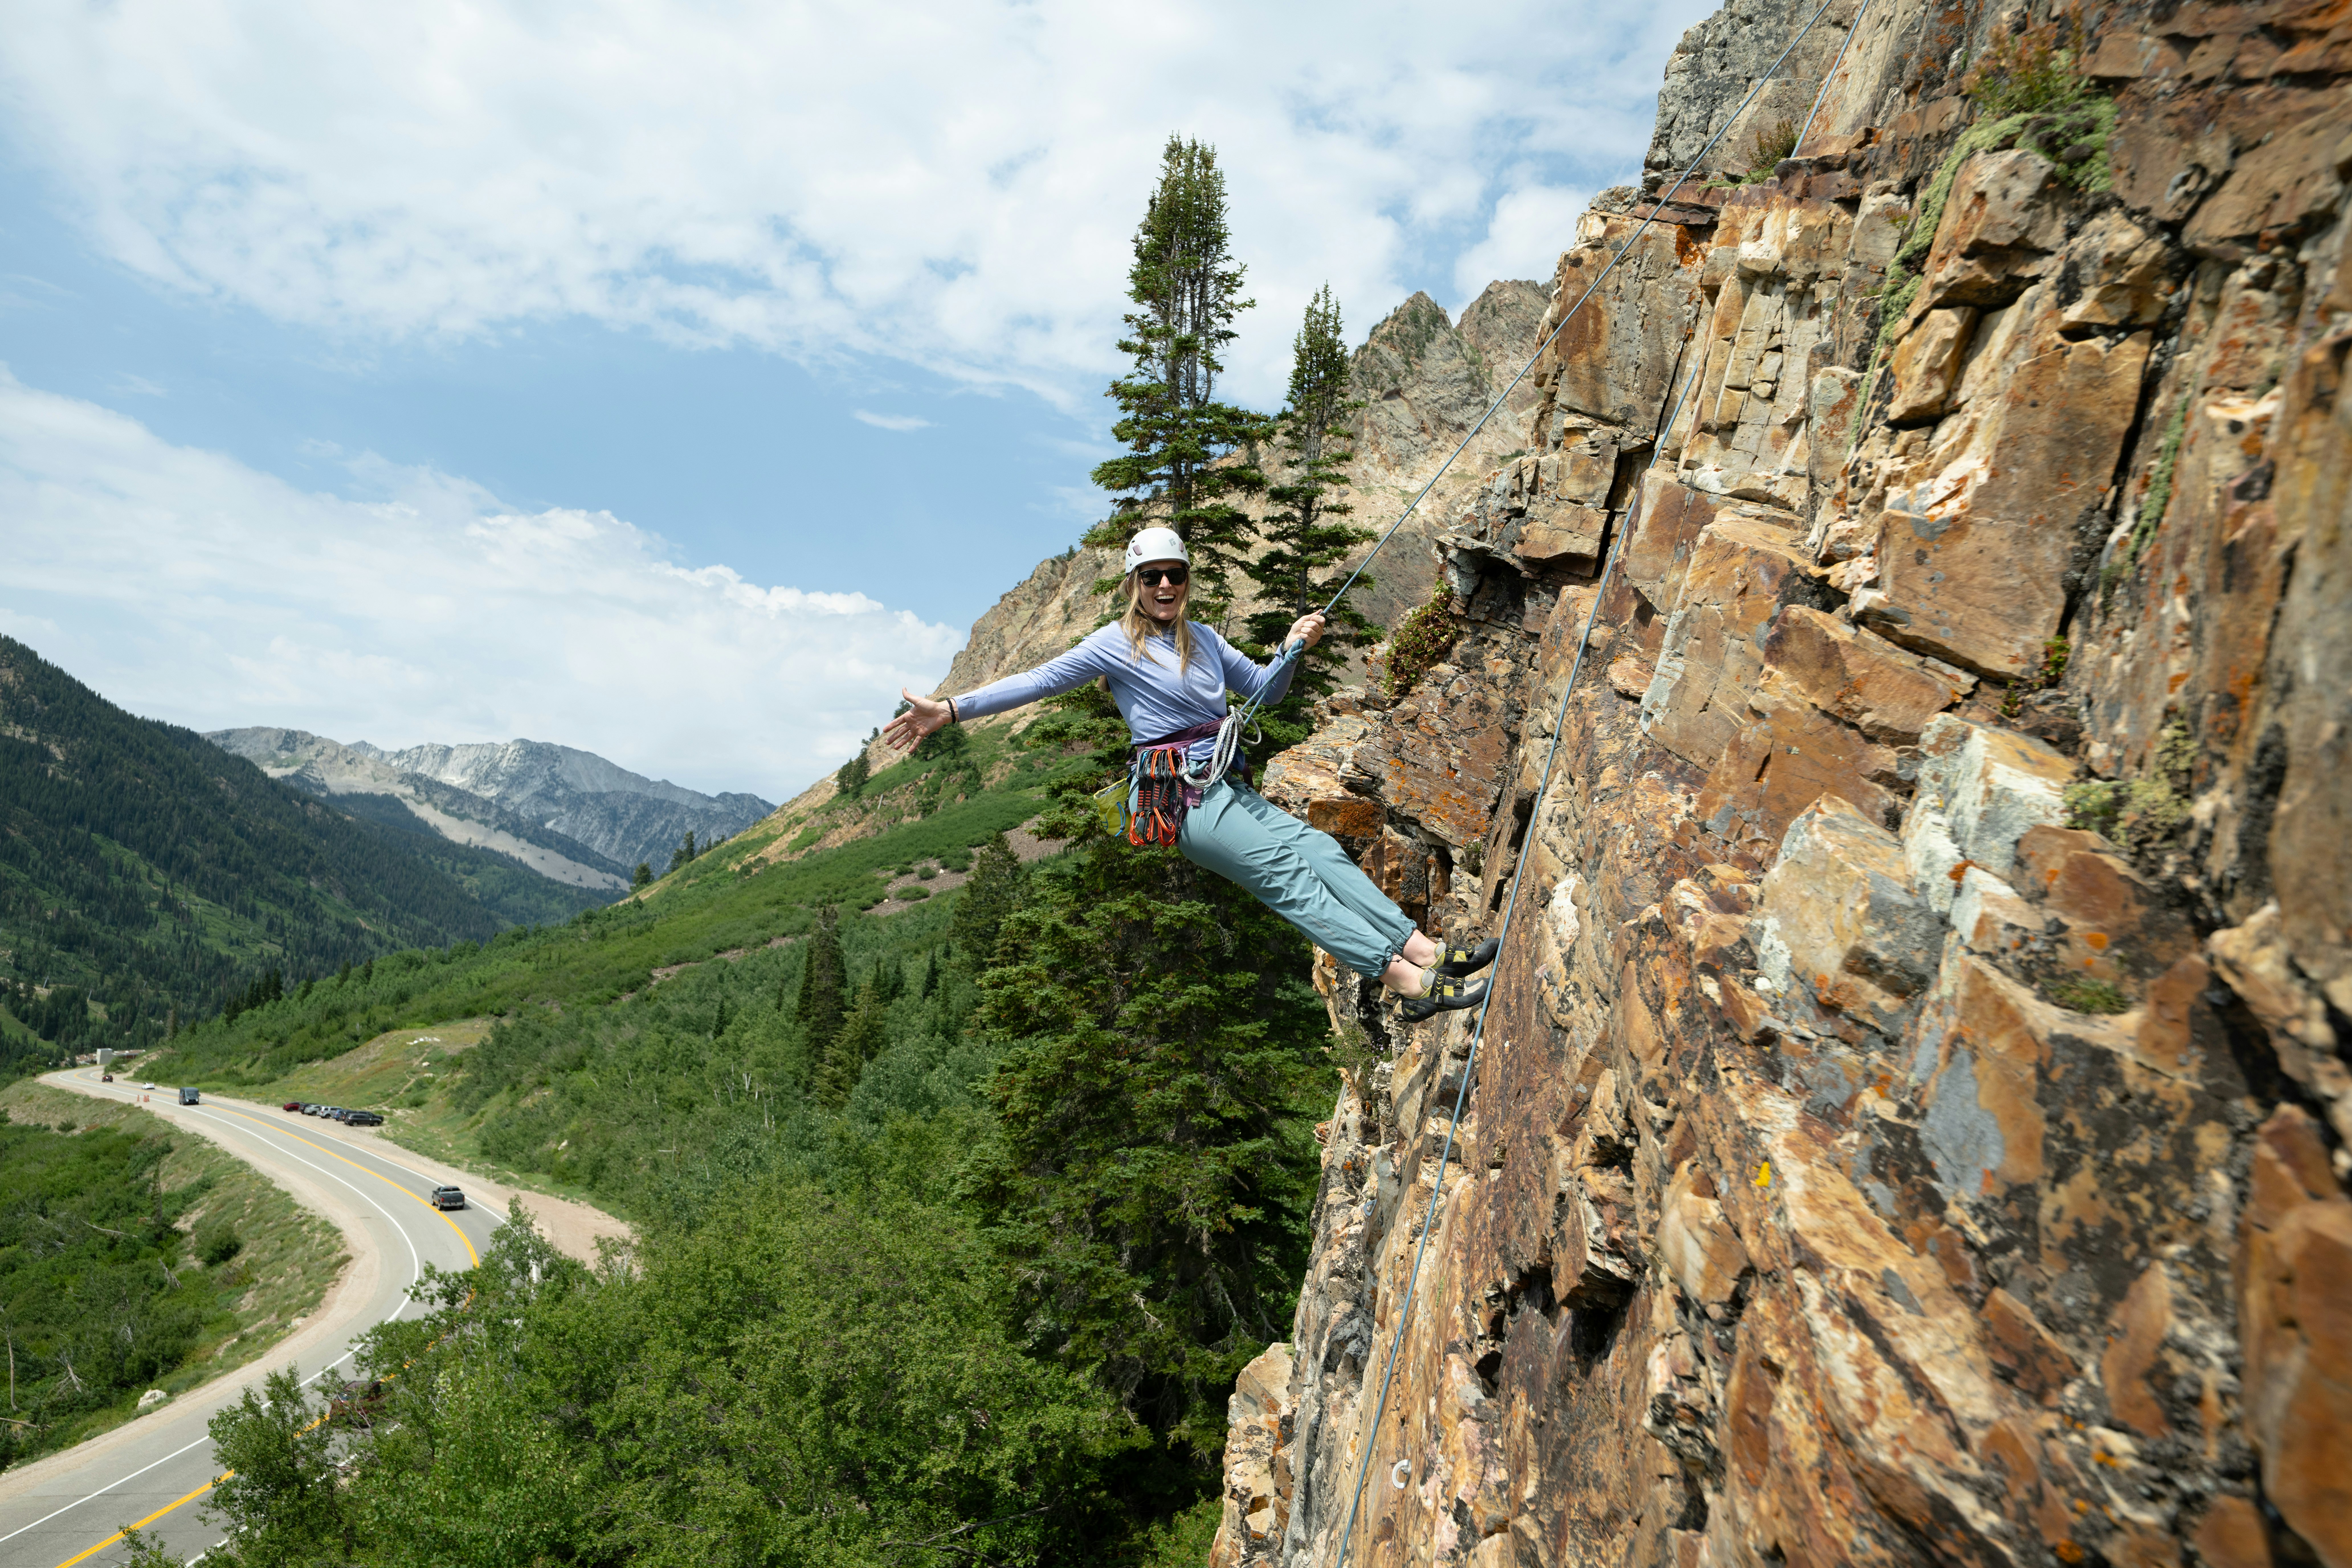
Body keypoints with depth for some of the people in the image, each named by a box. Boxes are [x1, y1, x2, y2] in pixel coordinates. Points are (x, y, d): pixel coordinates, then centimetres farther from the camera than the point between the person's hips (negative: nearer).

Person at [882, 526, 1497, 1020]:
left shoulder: (1203, 638, 18)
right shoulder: (1116, 644, -1)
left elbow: (1264, 689, 23)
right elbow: (1040, 680, -6)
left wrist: (1292, 650, 1)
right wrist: (951, 710, -14)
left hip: (1232, 791, 7)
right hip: (1185, 798, -7)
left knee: (1321, 851, -12)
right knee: (1288, 875, -20)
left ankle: (1424, 949, -20)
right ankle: (1408, 982, -29)